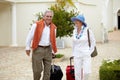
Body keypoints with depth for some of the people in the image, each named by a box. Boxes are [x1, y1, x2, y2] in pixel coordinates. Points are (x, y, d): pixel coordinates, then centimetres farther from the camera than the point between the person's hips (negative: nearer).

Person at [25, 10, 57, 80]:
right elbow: (30, 36, -2)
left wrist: (53, 51, 16)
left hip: (48, 50, 4)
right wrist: (28, 47, -2)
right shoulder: (37, 25, -6)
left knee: (47, 70, 7)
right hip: (38, 49, -4)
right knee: (37, 70, 1)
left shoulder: (53, 27, 7)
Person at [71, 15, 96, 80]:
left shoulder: (87, 30, -11)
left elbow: (93, 41, 0)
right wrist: (73, 54, 14)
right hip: (77, 55, 4)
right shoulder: (74, 31, 3)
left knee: (86, 72, -10)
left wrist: (90, 52, -4)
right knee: (77, 73, 0)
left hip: (86, 55, -3)